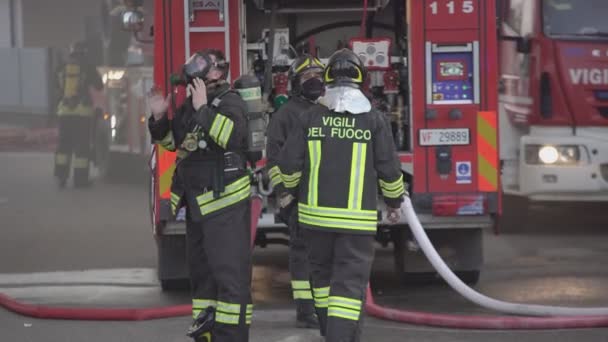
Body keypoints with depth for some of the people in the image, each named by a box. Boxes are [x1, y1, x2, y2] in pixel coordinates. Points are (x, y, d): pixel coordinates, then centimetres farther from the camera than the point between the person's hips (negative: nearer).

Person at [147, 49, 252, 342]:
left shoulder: (230, 102, -12)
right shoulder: (190, 104, 12)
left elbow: (231, 135, -31)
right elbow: (171, 141, 22)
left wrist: (203, 109, -31)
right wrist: (159, 118, 5)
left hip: (225, 203, -9)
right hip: (197, 204, 9)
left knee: (229, 271, -9)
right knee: (201, 268, 17)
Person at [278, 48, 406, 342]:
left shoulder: (311, 117, -1)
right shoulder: (374, 120, -5)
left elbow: (288, 164, 0)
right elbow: (389, 169, -3)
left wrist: (295, 191, 21)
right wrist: (394, 202, 14)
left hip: (316, 213, 3)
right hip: (356, 217, -2)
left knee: (323, 273, 19)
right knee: (350, 283, -2)